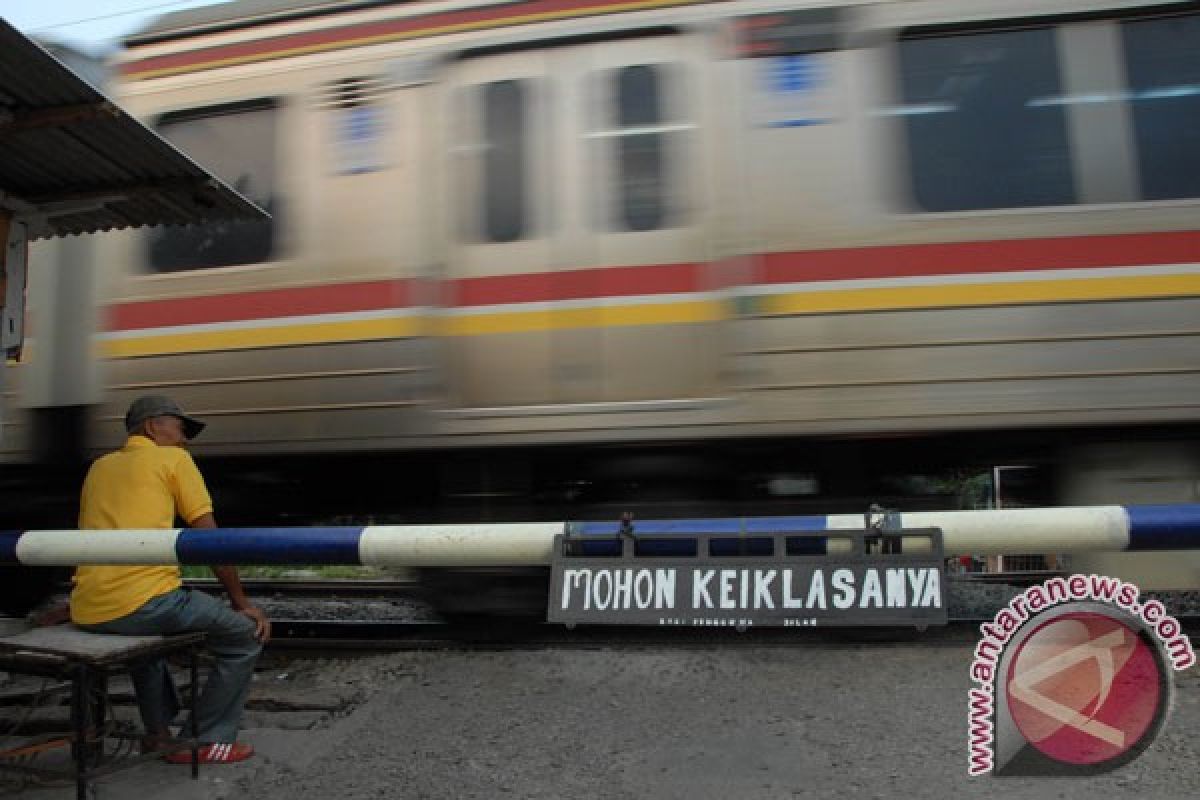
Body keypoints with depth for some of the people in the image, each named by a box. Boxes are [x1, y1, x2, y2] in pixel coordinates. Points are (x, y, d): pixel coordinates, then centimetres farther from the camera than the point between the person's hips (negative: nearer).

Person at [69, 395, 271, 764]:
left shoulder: (99, 467, 20)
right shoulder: (173, 459, 2)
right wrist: (242, 604, 4)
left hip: (87, 613, 8)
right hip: (143, 602, -7)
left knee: (144, 627, 40)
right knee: (246, 633, 8)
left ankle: (158, 730, 37)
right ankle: (209, 741, 11)